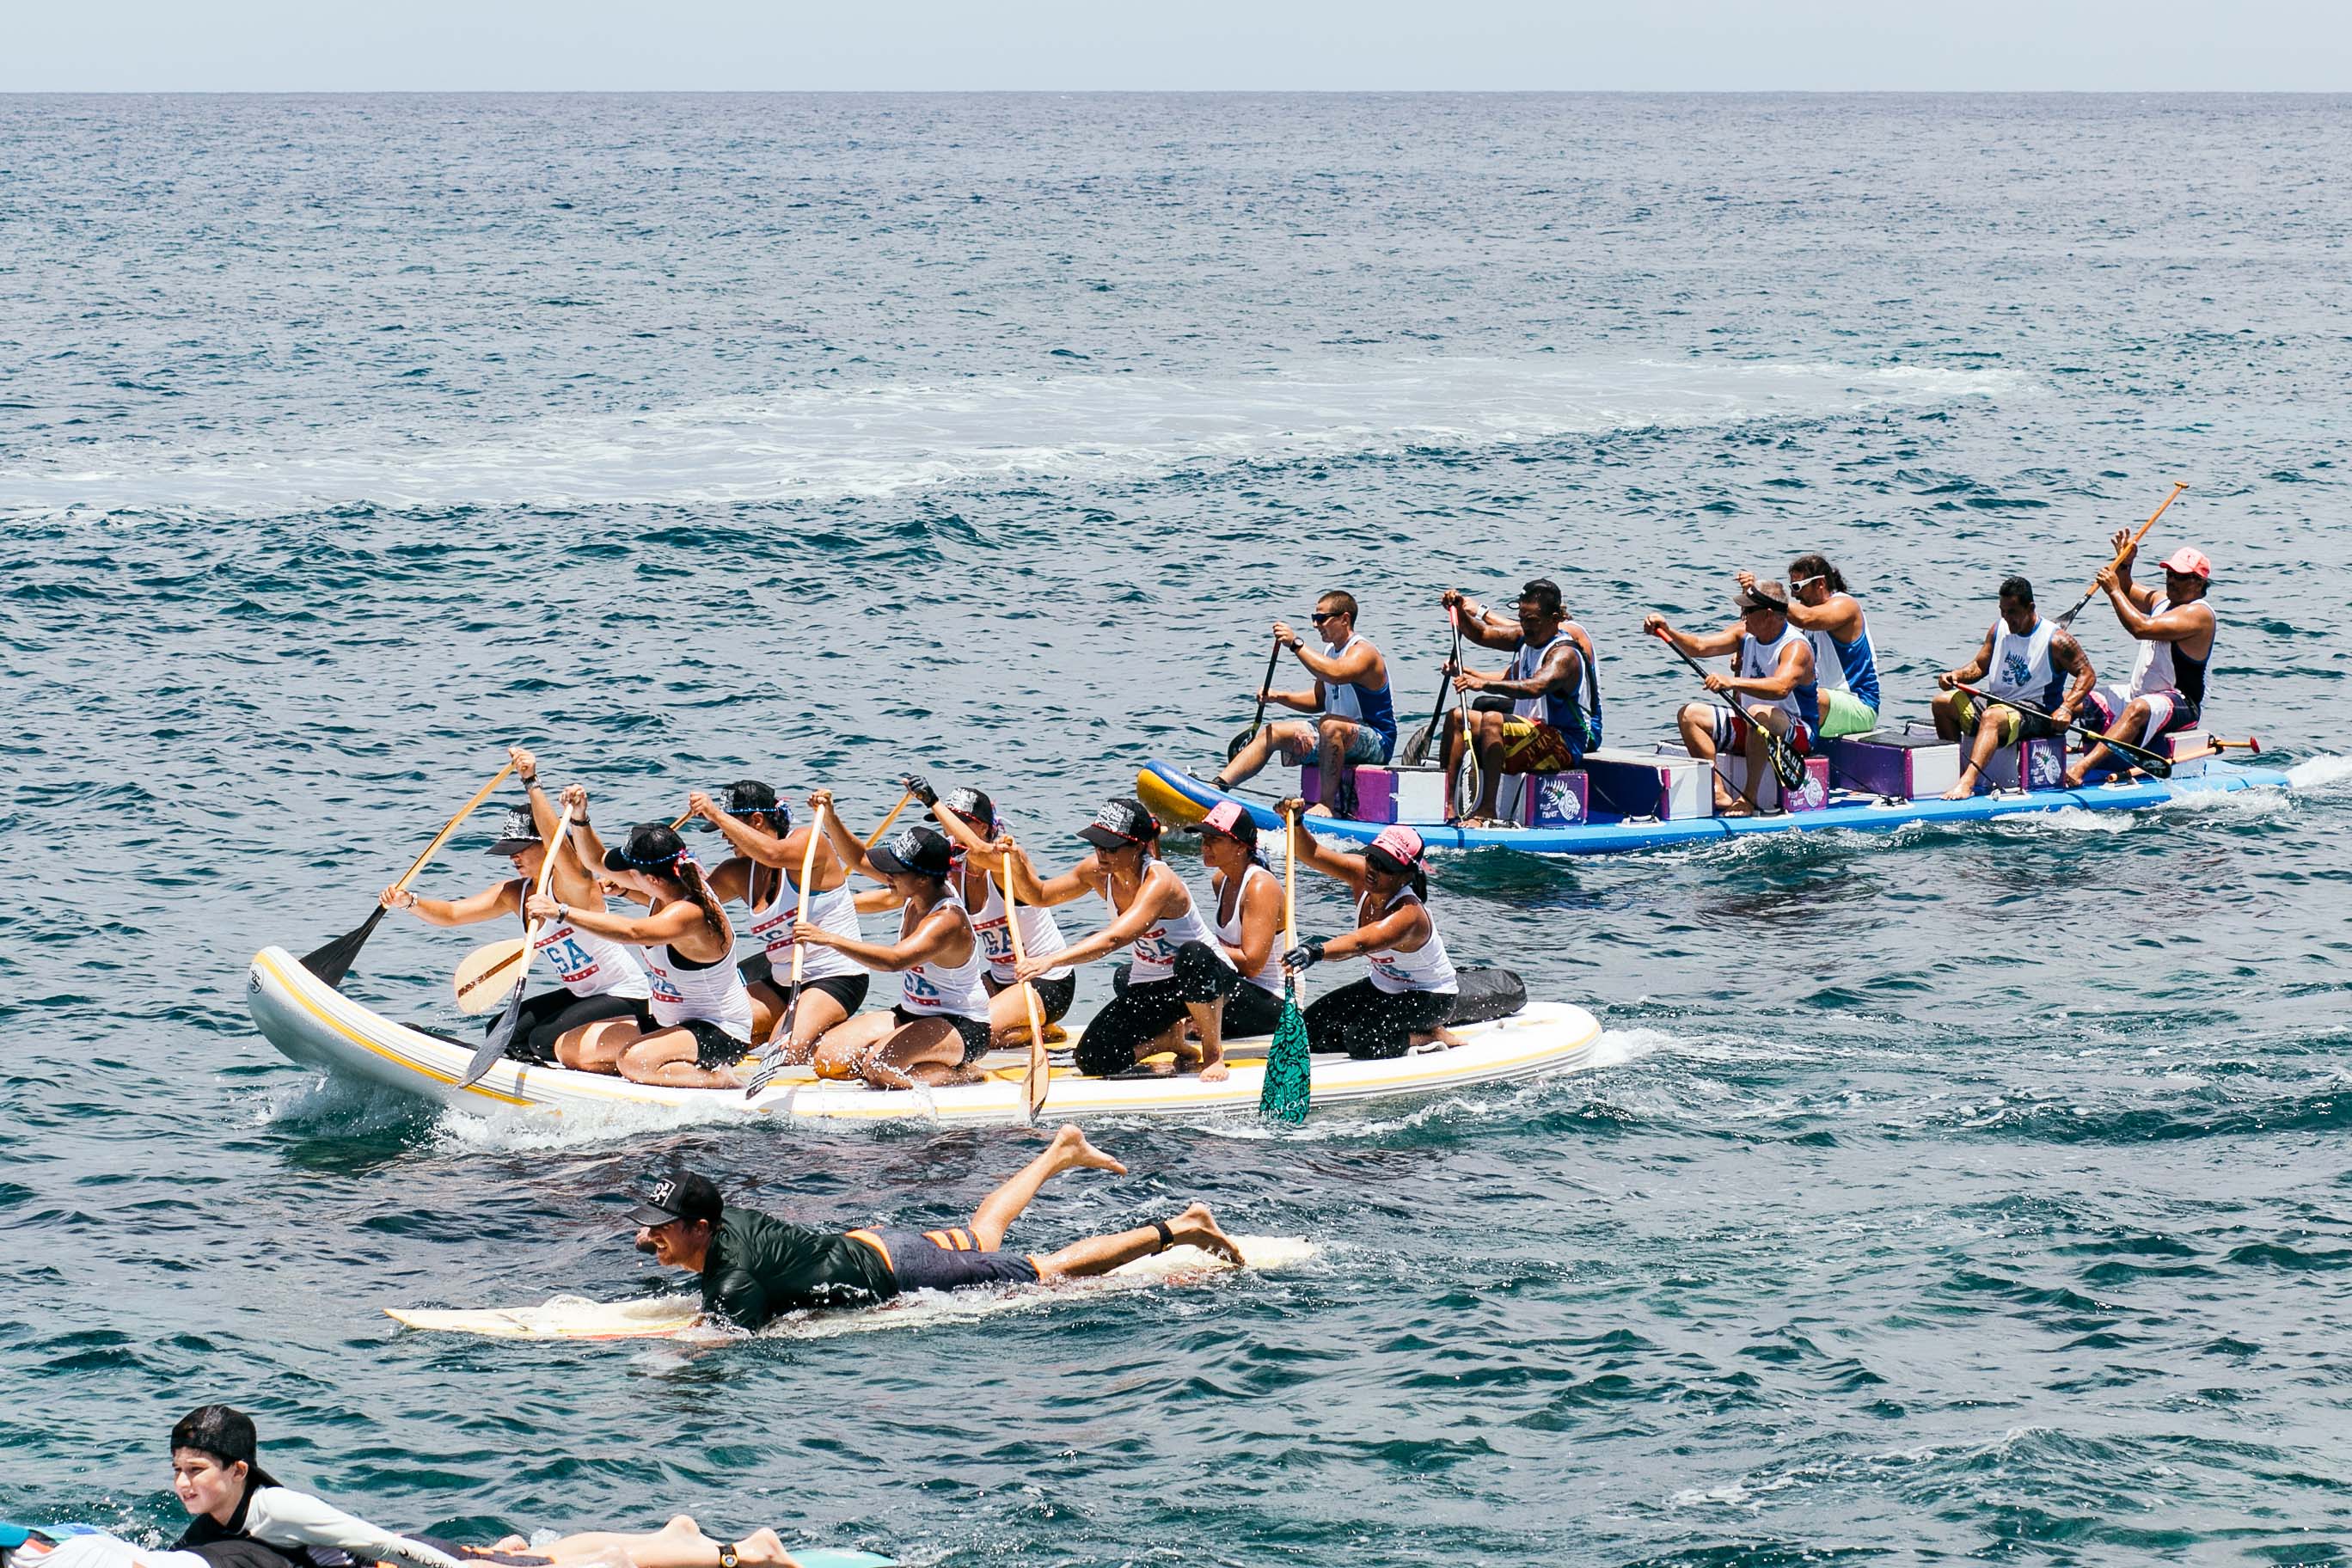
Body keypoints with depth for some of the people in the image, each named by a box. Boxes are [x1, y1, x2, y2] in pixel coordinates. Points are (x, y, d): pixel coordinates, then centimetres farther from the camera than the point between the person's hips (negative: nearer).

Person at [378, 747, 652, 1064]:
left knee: (545, 1040, -21)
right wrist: (409, 903, -23)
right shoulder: (514, 893, 2)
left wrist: (532, 783, -49)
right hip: (582, 995, 9)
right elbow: (451, 913, -4)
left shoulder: (571, 881, -20)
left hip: (625, 996, -9)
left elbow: (555, 840, -42)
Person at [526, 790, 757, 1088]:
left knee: (634, 1061, -37)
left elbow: (632, 932, -46)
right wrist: (579, 817, -9)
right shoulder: (665, 888, -2)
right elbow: (597, 860, 9)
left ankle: (720, 1079, -12)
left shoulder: (690, 913, -29)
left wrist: (562, 911, -48)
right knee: (569, 1049, 1)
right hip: (669, 1024, 10)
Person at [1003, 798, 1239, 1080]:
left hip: (1211, 975, -6)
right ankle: (1167, 1038, 16)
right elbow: (1039, 895, 7)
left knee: (1192, 956, -43)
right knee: (1091, 1061, -12)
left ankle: (1214, 1052, -20)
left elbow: (1113, 939, -43)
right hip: (1149, 987, 6)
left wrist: (1050, 960, -53)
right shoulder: (1098, 872, -7)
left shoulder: (1158, 881, -30)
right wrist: (1015, 861, -13)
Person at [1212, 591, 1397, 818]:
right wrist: (1280, 697, 4)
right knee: (1271, 734, 0)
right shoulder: (1330, 651, 11)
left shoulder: (1363, 653, -17)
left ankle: (1329, 805, -34)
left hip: (1378, 741, -9)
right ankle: (1218, 786, -10)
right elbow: (1318, 701, 19)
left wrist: (1296, 644, -39)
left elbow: (1335, 674, -39)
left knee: (1329, 725, -39)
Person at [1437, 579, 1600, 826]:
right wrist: (1460, 611, -5)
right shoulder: (1526, 637, 9)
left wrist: (1485, 683, -50)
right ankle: (1446, 803, -7)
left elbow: (1535, 687, -39)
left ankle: (1486, 811, -37)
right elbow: (1481, 635, 16)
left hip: (1563, 746, -10)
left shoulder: (1564, 654, -20)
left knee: (1492, 721, -32)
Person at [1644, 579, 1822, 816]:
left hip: (1799, 733, -8)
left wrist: (1732, 682, -52)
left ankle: (1749, 798, -34)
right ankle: (1718, 794, -17)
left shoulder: (1796, 648, -21)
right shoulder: (1745, 633, 3)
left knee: (1758, 714, -40)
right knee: (1690, 714, -7)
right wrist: (1667, 632, -20)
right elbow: (1700, 647, -2)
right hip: (1749, 727, 8)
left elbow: (1781, 687, -41)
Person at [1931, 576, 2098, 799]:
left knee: (1993, 716, -39)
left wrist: (2066, 709, -22)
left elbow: (2087, 674, -9)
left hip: (2036, 715, -8)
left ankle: (1967, 782, -56)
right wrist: (1957, 675, -5)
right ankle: (1955, 770, -4)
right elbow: (1980, 666, 17)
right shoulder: (1999, 630, 9)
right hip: (1996, 704, 8)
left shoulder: (2057, 640, -9)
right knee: (1943, 702, -5)